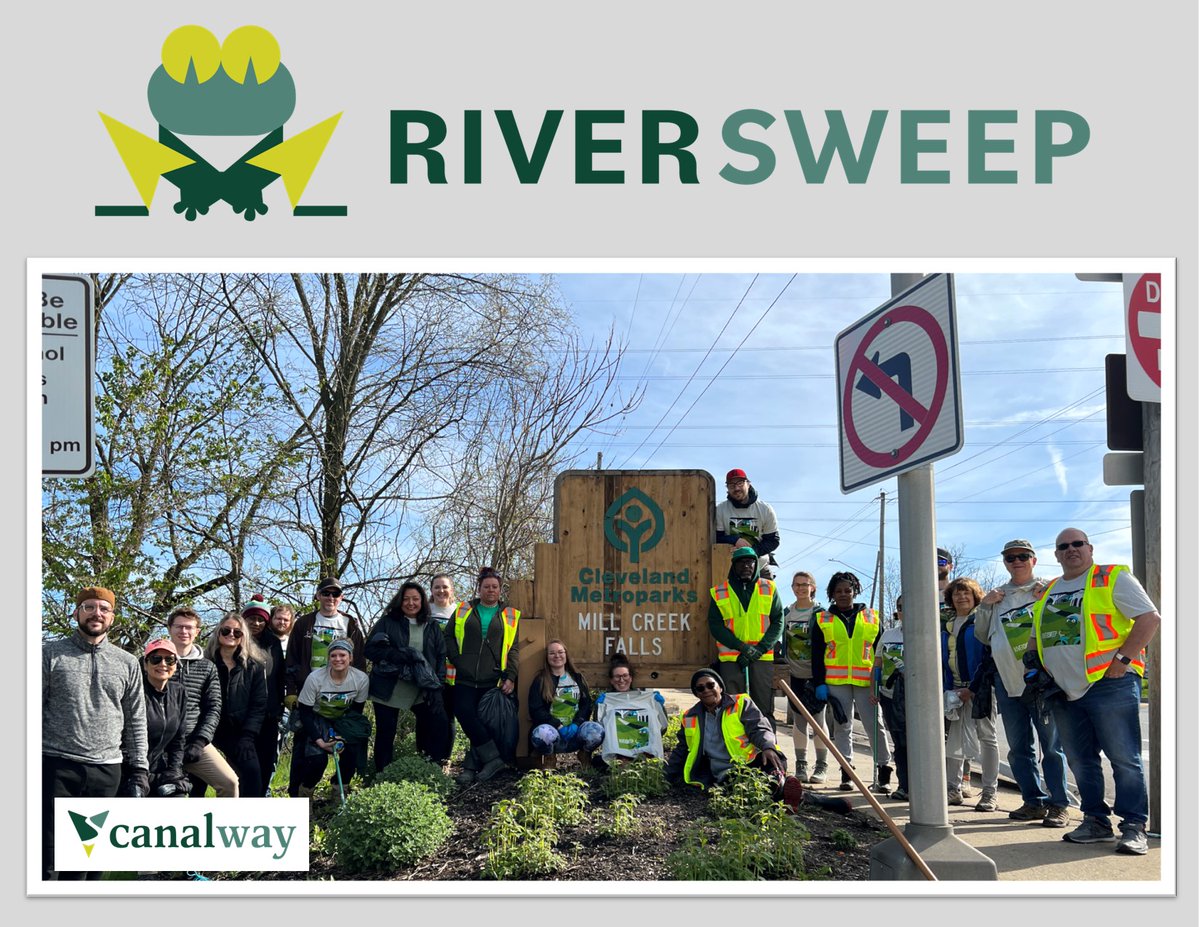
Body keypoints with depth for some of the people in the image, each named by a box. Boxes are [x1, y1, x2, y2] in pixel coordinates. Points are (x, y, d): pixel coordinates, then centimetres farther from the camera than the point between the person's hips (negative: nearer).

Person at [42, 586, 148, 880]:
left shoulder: (127, 663, 12)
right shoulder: (51, 653, 4)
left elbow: (136, 720, 14)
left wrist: (139, 768, 8)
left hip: (106, 770, 3)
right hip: (55, 766, -3)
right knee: (49, 858, -4)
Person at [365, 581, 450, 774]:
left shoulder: (432, 627, 11)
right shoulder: (386, 622, 2)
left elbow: (441, 657, 8)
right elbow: (371, 649, -6)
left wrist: (436, 685, -6)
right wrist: (399, 656, -20)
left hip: (422, 691, 2)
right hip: (389, 690, -2)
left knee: (439, 724, -6)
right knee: (385, 734, 5)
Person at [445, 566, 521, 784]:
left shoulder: (510, 615, 11)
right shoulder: (463, 611, 14)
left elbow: (513, 649, 7)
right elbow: (449, 638, 11)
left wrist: (510, 676, -4)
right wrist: (457, 660, -5)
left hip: (491, 680, 0)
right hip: (464, 678, 1)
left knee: (483, 722, -1)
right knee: (465, 715, -13)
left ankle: (471, 767, 7)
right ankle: (493, 757, -5)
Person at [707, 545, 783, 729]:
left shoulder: (769, 588, 8)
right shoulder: (719, 593, 5)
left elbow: (778, 621, 5)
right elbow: (715, 626, 0)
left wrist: (760, 649, -9)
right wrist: (742, 647, -12)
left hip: (763, 659, 0)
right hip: (730, 659, 0)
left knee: (765, 710, 2)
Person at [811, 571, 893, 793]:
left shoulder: (871, 617, 10)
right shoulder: (822, 620, 10)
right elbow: (817, 655, 7)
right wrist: (819, 683, -2)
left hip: (866, 681, -1)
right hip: (835, 681, 1)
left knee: (874, 724, -2)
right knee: (841, 726, 4)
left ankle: (884, 772, 4)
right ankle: (846, 773, 9)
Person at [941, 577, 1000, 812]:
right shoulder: (947, 627, 15)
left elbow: (989, 658, -10)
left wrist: (972, 688, -14)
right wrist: (946, 689, 4)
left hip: (979, 687, -6)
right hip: (955, 689, 6)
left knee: (986, 737, -2)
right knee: (952, 739, 6)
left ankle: (989, 793, 1)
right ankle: (953, 789, 13)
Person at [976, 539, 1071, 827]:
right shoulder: (998, 596, 16)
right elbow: (983, 636, 18)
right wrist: (984, 606, 4)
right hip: (1008, 680, 5)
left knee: (1052, 744, -1)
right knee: (1019, 747, 10)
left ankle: (1058, 804, 6)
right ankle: (1035, 801, 19)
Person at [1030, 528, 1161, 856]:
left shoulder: (1113, 578, -2)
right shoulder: (1047, 592, 18)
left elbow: (1150, 618, -10)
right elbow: (1039, 638, 28)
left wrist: (1122, 659, -15)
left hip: (1109, 684, -7)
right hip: (1065, 691, 7)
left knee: (1124, 759, -6)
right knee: (1081, 761, 10)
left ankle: (1134, 826, 0)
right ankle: (1096, 822, 19)